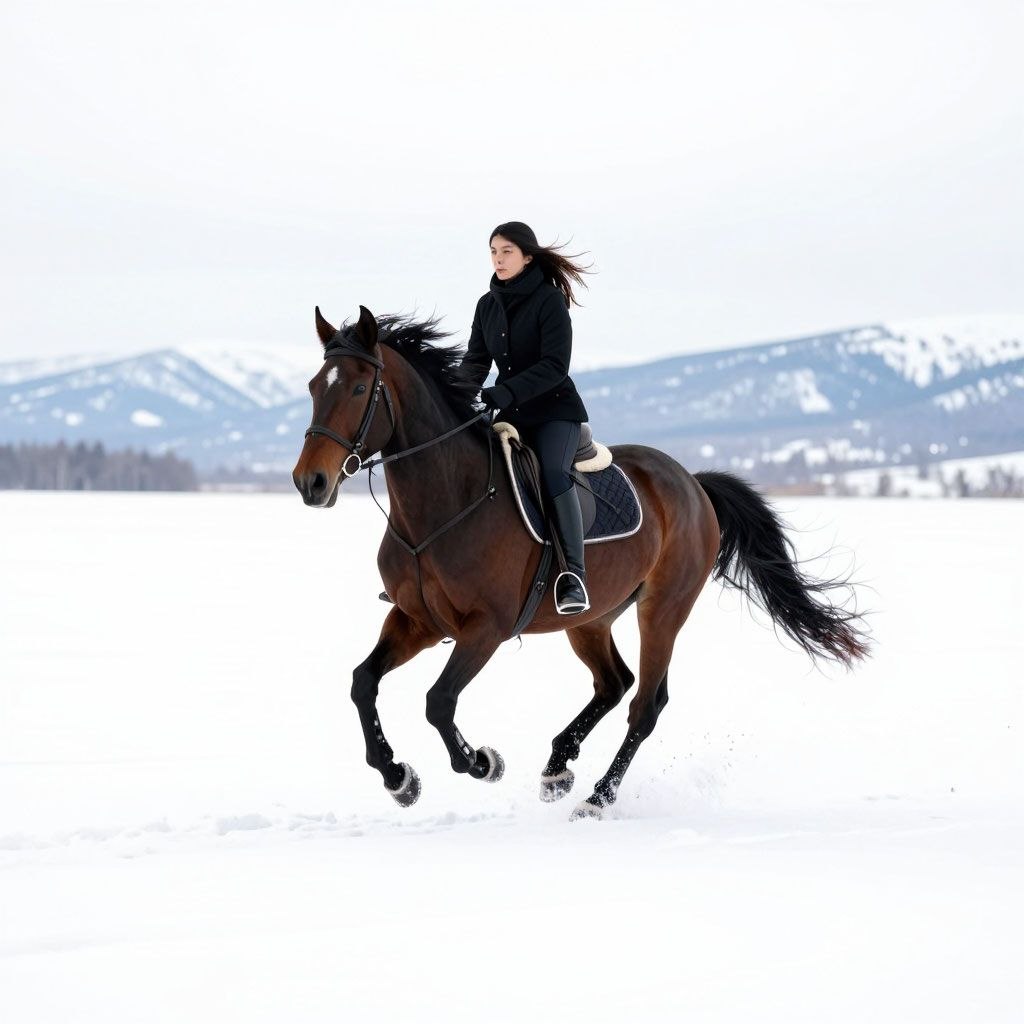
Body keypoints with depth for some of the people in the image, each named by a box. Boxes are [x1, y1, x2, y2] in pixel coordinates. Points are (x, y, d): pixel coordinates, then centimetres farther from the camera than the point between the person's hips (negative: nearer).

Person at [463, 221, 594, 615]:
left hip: (555, 410, -7)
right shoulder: (488, 305, 7)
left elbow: (554, 366, -20)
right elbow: (476, 360, 6)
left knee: (553, 472, -32)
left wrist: (504, 392, -32)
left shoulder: (550, 300, -12)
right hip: (510, 415, 7)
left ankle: (574, 575, -34)